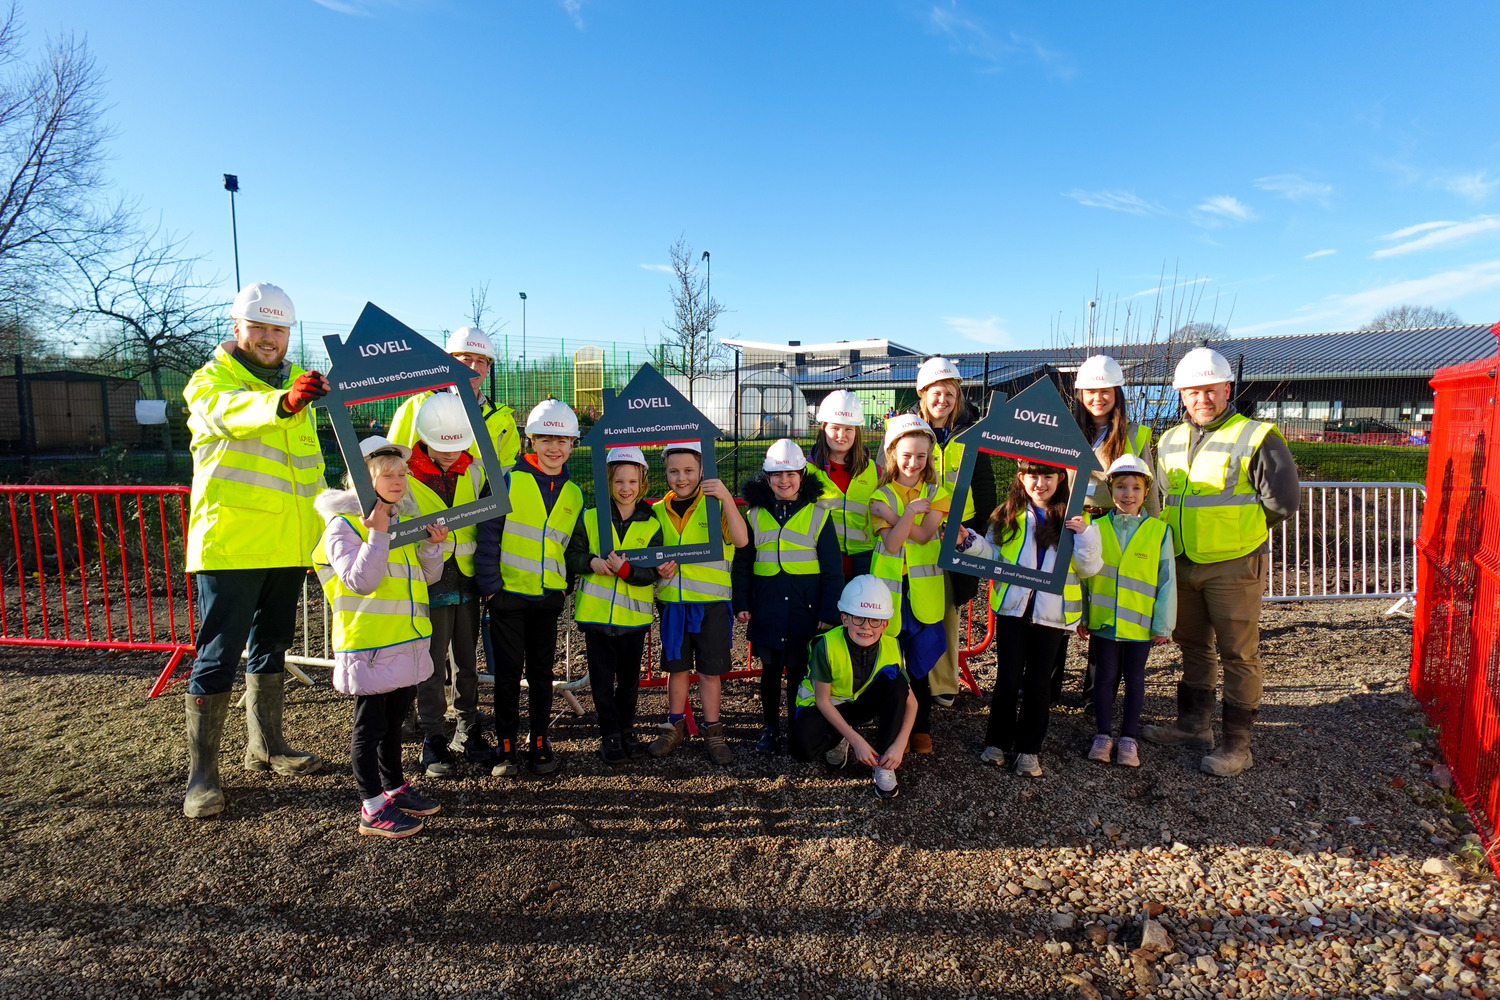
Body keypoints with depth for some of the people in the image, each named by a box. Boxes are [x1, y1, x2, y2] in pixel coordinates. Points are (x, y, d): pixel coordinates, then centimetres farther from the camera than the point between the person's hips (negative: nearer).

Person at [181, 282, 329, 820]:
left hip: (286, 545, 7)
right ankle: (201, 774, 5)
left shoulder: (296, 382, 16)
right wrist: (283, 401, -51)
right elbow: (235, 412, -30)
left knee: (271, 645, 16)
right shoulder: (211, 380, -4)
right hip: (230, 543, -6)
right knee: (219, 654, -4)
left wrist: (322, 529, 18)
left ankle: (265, 745, 30)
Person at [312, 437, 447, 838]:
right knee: (370, 722, 1)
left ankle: (394, 787, 34)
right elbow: (361, 580, -21)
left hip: (407, 638, 7)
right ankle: (373, 809, 10)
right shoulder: (344, 525, -11)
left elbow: (427, 576, 11)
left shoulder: (406, 518, 11)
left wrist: (432, 546, -7)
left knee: (394, 716, 19)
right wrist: (378, 535, -25)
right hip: (368, 640, -7)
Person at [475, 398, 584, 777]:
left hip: (549, 597, 3)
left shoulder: (574, 494, 8)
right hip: (508, 593, -3)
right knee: (508, 672, 5)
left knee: (542, 672, 11)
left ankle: (539, 743, 23)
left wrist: (566, 585, 7)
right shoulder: (509, 481, -5)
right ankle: (505, 746, 19)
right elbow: (488, 535, -6)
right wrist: (490, 584, -10)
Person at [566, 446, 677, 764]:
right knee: (602, 680, 7)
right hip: (597, 613, -1)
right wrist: (591, 562, -20)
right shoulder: (589, 518, 1)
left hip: (634, 616, 1)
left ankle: (626, 731, 31)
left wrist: (625, 569, -24)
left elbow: (653, 572, -8)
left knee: (629, 679, 14)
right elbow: (571, 556, -1)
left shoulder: (651, 525, 0)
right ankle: (609, 736, 21)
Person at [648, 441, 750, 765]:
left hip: (711, 602, -3)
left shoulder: (715, 505, -6)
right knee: (676, 667, 14)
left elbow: (741, 540, -23)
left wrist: (726, 497, -28)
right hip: (672, 602, 3)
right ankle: (676, 727, 30)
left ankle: (713, 732, 21)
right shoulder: (659, 511, 6)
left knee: (710, 671, 6)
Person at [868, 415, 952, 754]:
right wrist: (909, 511, -23)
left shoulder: (936, 493, 4)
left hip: (923, 589, 0)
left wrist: (893, 514, -16)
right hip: (889, 586, 0)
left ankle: (921, 726, 21)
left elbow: (923, 535, -11)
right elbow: (891, 543, -12)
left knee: (919, 662, 6)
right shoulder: (881, 496, 1)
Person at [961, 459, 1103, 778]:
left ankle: (1029, 748, 21)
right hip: (1013, 608, 0)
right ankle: (998, 741, 21)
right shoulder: (1007, 515, 4)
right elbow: (993, 556, 6)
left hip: (1052, 613, 0)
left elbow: (1090, 568, -3)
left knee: (1038, 680, 9)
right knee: (1008, 677, 6)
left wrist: (1085, 534, -18)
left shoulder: (1075, 519, 1)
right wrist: (969, 542, -10)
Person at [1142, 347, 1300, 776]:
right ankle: (1194, 725, 30)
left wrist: (1241, 530, 0)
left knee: (1238, 654, 1)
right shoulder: (1170, 442, 10)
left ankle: (1237, 744, 10)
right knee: (1193, 647, 16)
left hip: (1234, 566, -6)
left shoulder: (1256, 438, -8)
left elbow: (1283, 501, -8)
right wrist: (1184, 533, 11)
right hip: (1182, 564, 6)